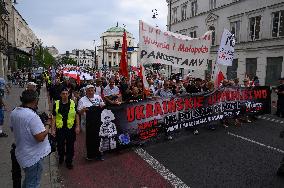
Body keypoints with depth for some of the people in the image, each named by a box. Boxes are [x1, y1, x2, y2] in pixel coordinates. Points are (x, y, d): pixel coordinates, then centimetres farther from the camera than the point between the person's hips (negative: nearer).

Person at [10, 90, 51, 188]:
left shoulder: (14, 112, -1)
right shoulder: (32, 116, -29)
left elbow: (12, 128, 16)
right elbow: (40, 137, -30)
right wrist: (47, 125, -16)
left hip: (22, 153, 8)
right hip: (33, 157, -8)